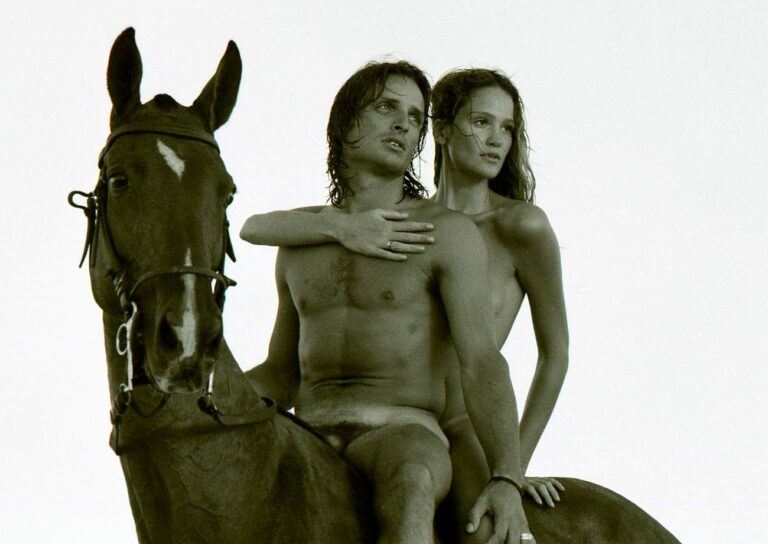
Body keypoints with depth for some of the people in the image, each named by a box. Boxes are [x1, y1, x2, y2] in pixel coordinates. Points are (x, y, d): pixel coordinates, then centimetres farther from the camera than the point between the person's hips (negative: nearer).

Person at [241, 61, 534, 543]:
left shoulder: (449, 233, 4)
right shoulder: (299, 242, 19)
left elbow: (482, 362, -6)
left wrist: (507, 480, -20)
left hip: (407, 436, -4)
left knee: (410, 482, -41)